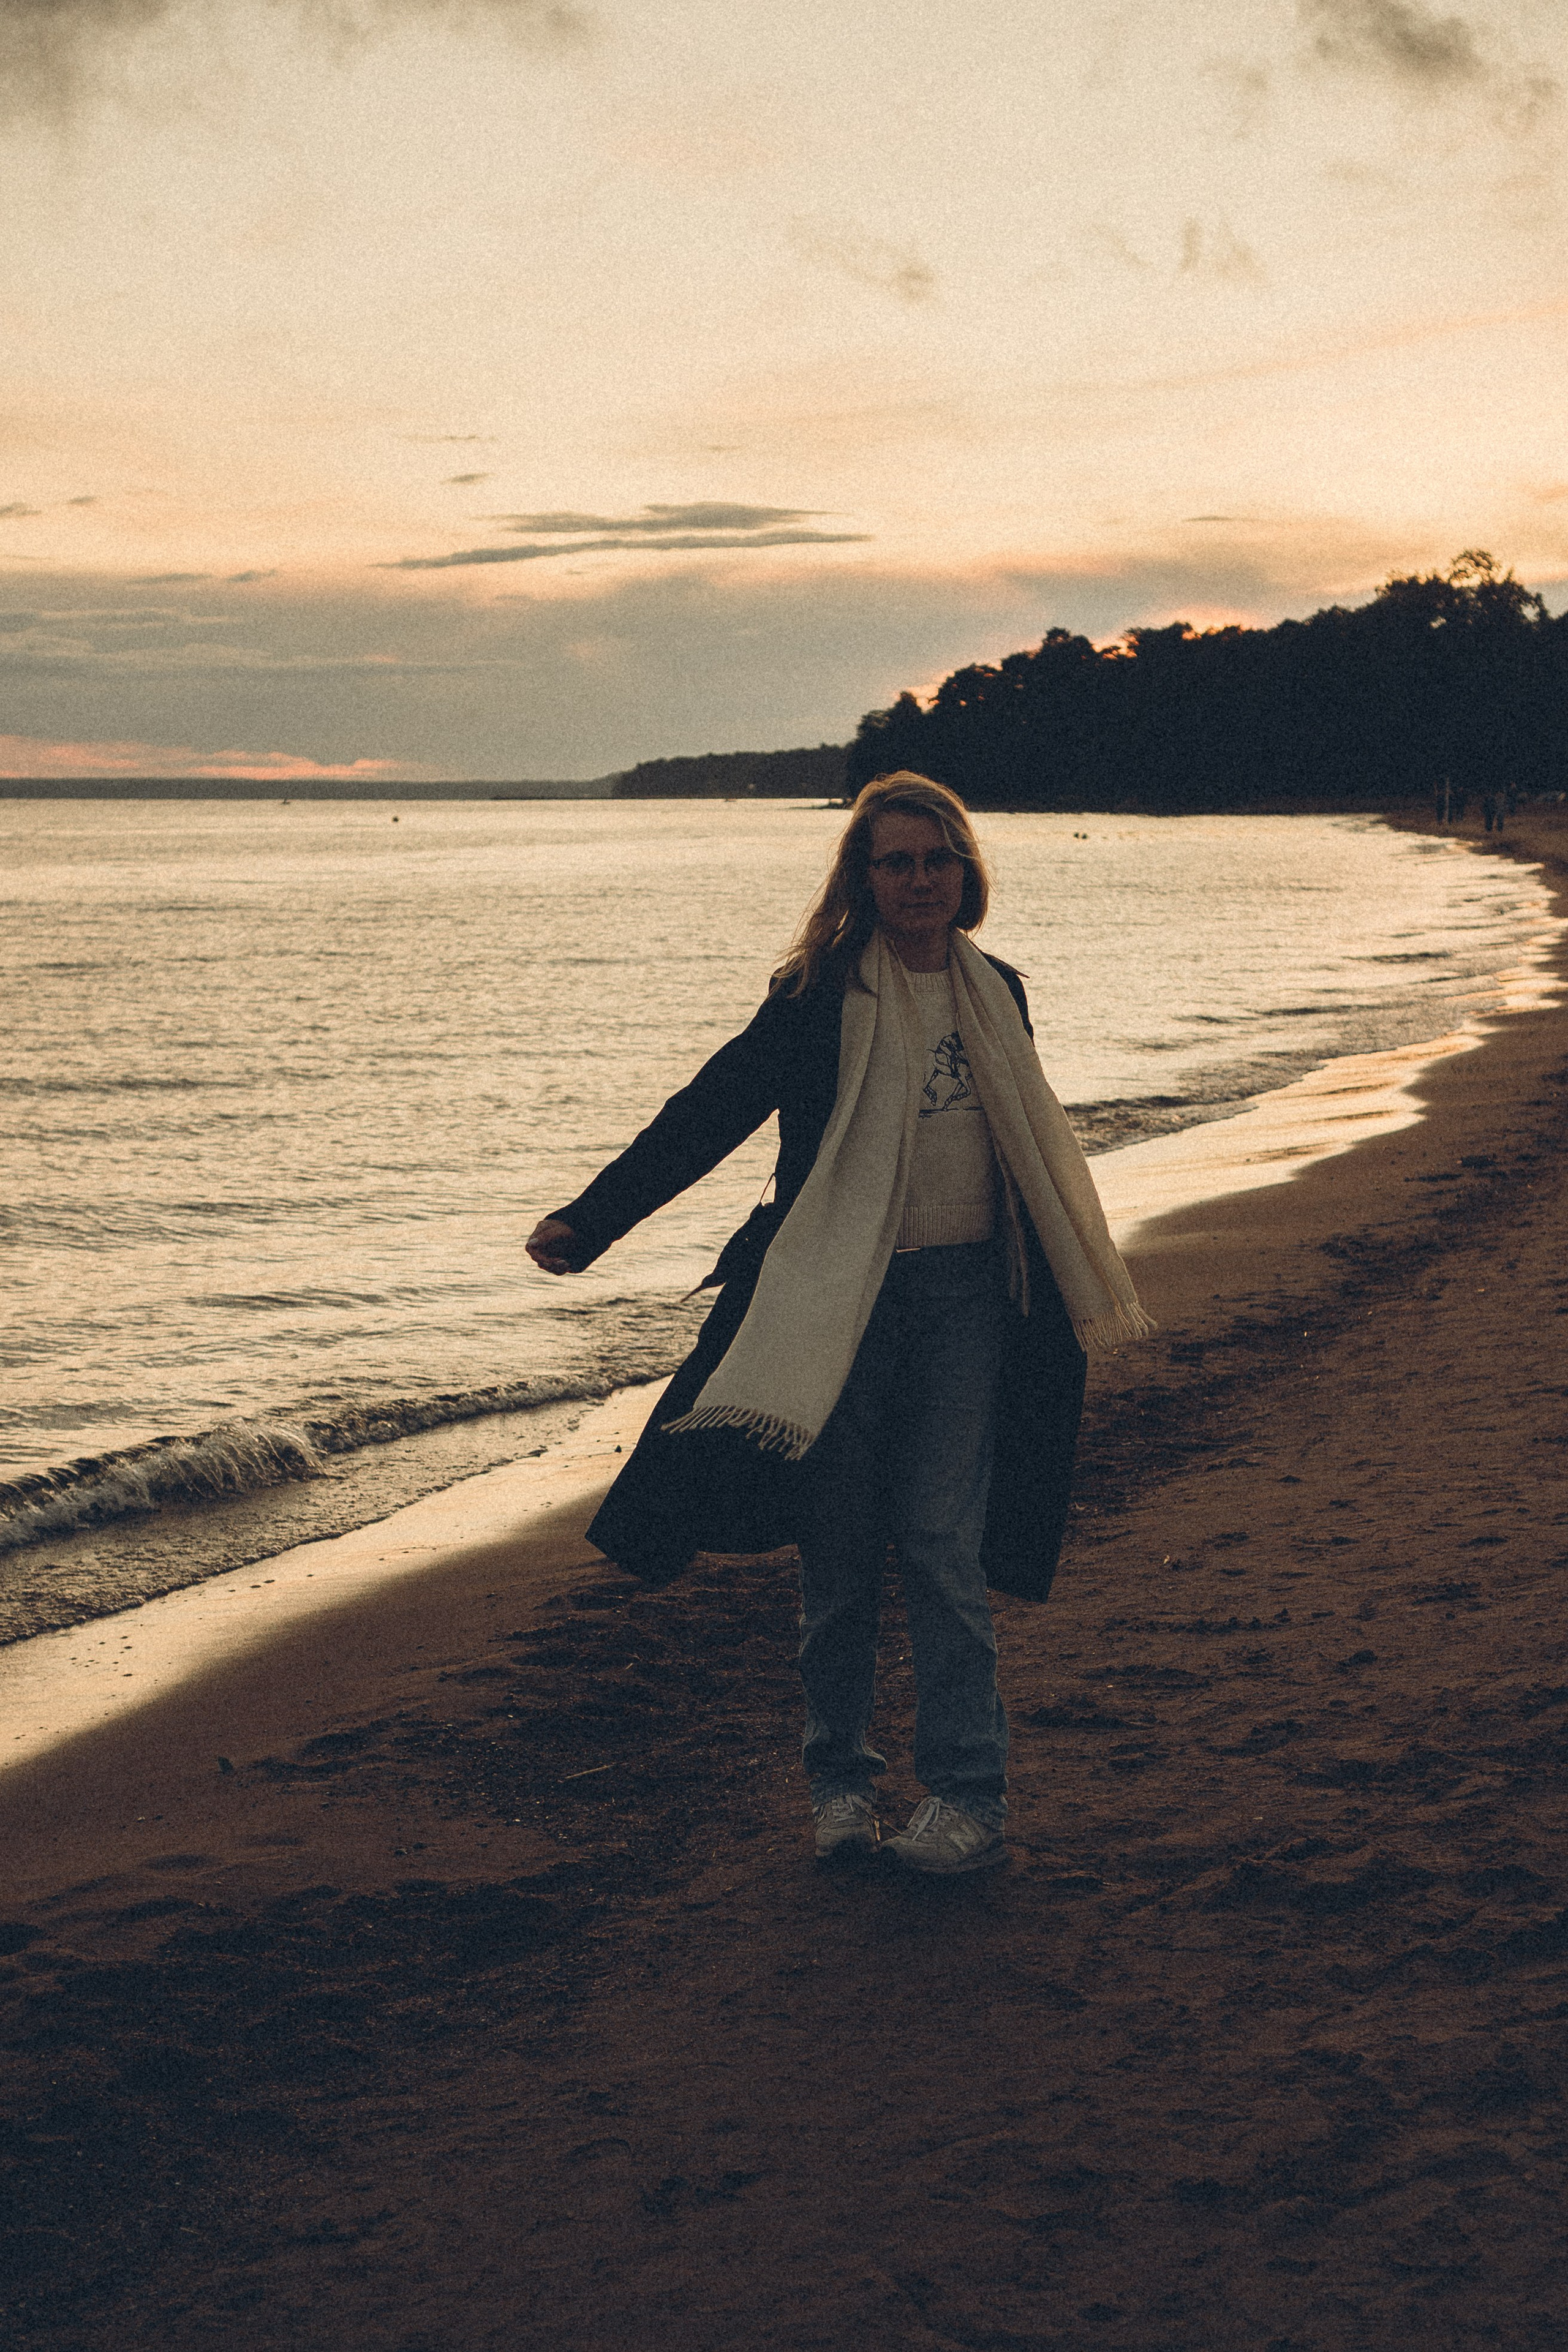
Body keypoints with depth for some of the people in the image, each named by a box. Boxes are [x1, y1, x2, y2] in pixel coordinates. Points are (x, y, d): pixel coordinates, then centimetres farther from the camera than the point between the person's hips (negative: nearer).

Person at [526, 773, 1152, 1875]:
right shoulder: (820, 996, -3)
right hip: (843, 1297, -2)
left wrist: (1075, 1285, 26)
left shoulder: (996, 992, 10)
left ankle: (969, 1792, 6)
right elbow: (709, 1112, -7)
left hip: (967, 1295, 2)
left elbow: (1029, 1146, 20)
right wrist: (591, 1220, -16)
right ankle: (842, 1778, 19)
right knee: (840, 1546, 4)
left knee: (944, 1540, -2)